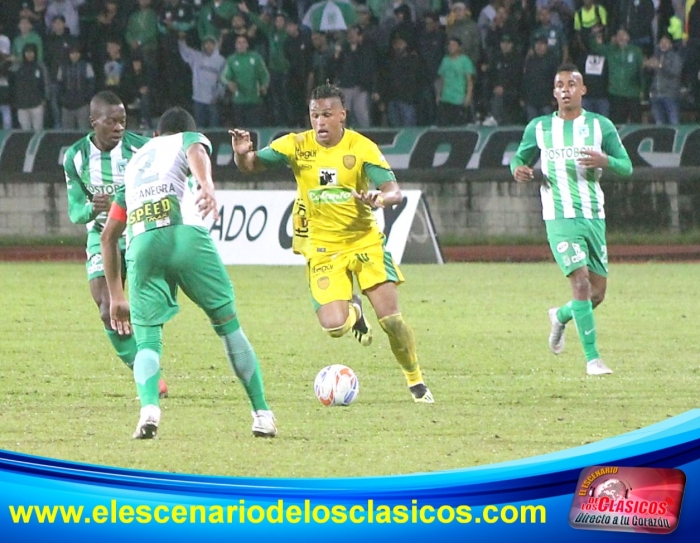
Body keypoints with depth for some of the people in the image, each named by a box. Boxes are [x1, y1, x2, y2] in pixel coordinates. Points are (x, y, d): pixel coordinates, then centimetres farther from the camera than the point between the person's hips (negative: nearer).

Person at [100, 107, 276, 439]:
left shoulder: (136, 160, 38)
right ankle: (262, 414, 15)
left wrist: (115, 296, 44)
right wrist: (206, 184, -26)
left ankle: (149, 407, -22)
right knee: (228, 324, 13)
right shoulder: (190, 139, 26)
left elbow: (109, 236, 39)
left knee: (147, 341, 7)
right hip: (185, 235, -3)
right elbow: (196, 152, -4)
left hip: (141, 246, 3)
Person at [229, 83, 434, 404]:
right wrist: (242, 154, -28)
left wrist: (380, 199, -40)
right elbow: (252, 165, -4)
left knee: (391, 319, -10)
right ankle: (353, 311, 22)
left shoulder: (362, 148, -10)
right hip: (322, 249, 1)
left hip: (364, 241, -1)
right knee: (333, 326, -17)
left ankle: (416, 383, 13)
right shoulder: (297, 146, -5)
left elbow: (394, 191, -16)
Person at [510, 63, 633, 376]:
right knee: (581, 281, -18)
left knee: (598, 292, 6)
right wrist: (517, 170, -8)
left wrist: (605, 161, -17)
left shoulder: (601, 126, 5)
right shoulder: (539, 128, 5)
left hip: (594, 217, 3)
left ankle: (561, 316, 39)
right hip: (561, 218, -3)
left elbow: (627, 167, 5)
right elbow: (519, 158, 17)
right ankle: (592, 358, -12)